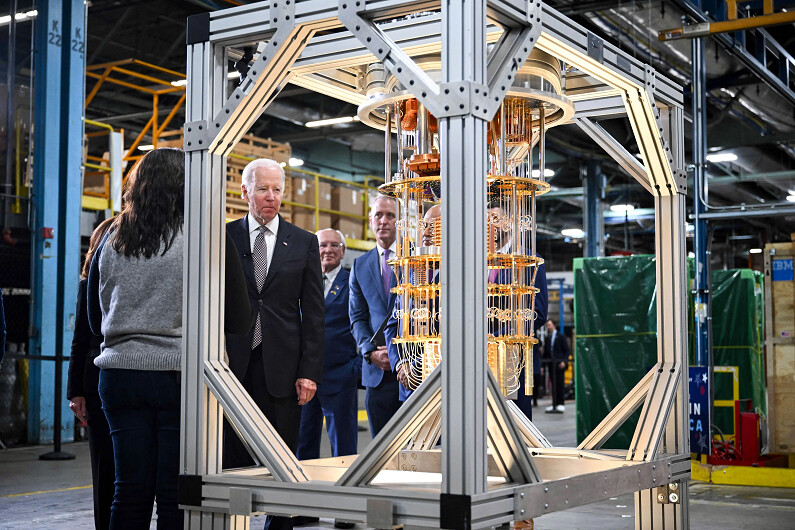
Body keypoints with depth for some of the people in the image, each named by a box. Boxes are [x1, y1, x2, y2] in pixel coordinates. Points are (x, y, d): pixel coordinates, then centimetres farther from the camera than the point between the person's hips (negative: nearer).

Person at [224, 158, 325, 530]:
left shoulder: (304, 243, 8)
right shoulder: (223, 238, 7)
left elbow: (313, 313, 5)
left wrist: (310, 371, -2)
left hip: (281, 368, 0)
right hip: (233, 365, 0)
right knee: (231, 462, 3)